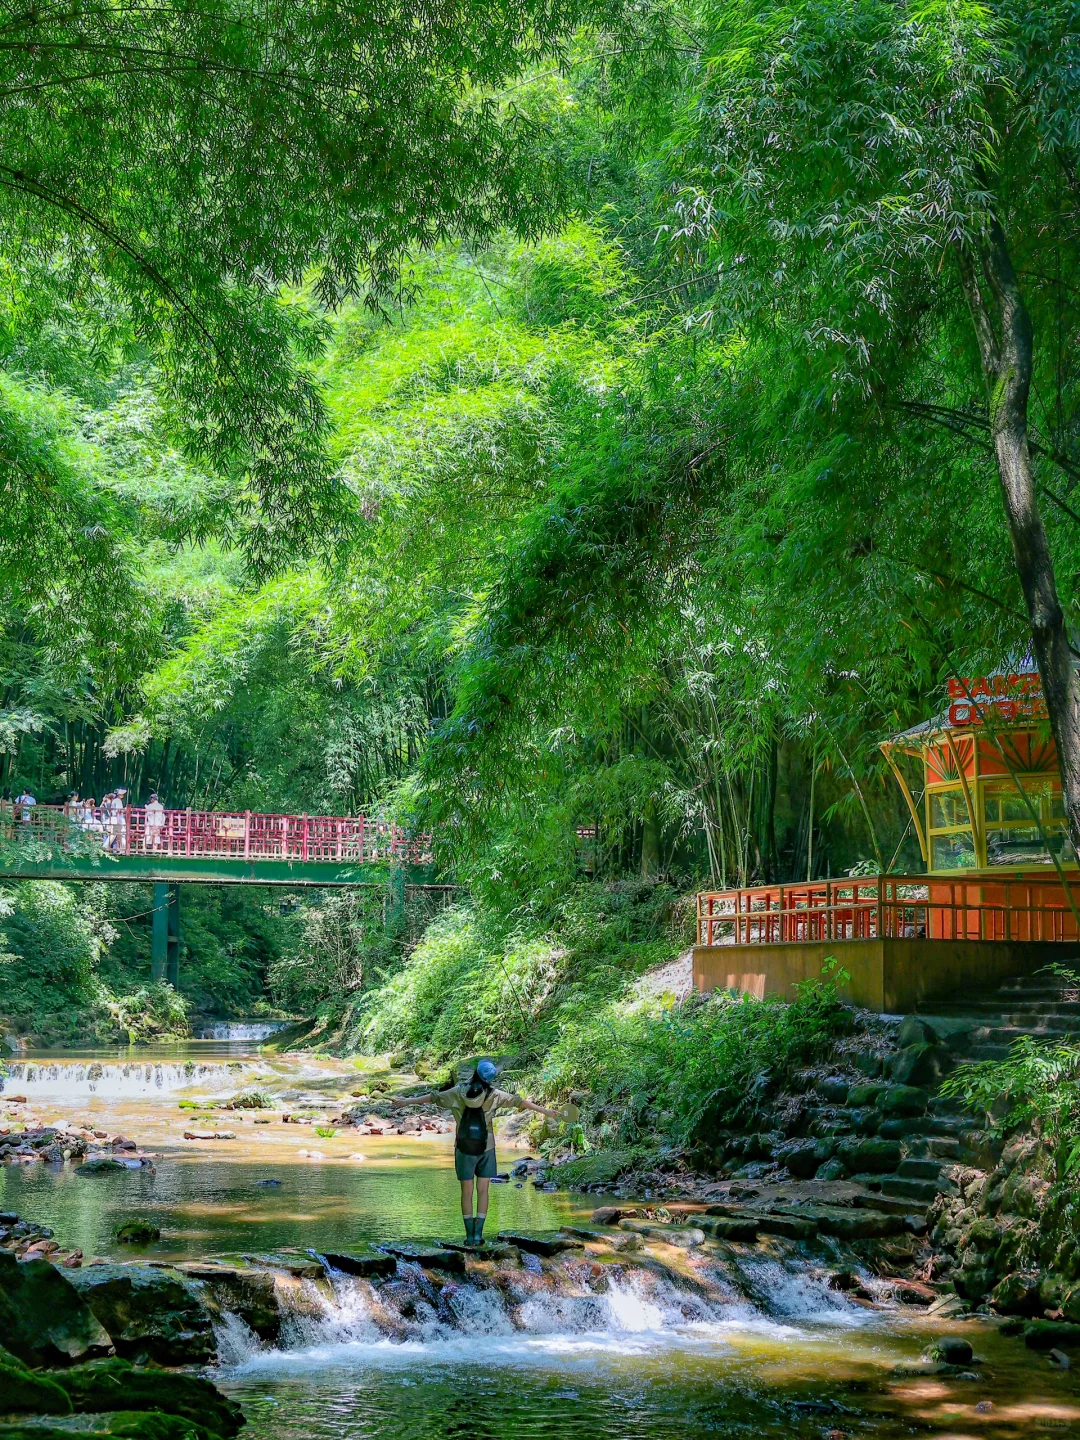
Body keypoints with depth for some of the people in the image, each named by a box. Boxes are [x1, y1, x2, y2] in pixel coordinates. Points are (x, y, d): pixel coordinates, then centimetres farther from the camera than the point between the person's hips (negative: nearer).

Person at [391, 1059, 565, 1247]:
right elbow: (520, 1101, 1)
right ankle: (478, 1234, 0)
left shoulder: (458, 1092, -5)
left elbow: (433, 1097, 0)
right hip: (486, 1149, 0)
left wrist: (406, 1101, 9)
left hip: (464, 1148, 0)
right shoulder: (494, 1095, -5)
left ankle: (469, 1235, 6)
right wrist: (546, 1111, 10)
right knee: (482, 1191, 6)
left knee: (467, 1192, 6)